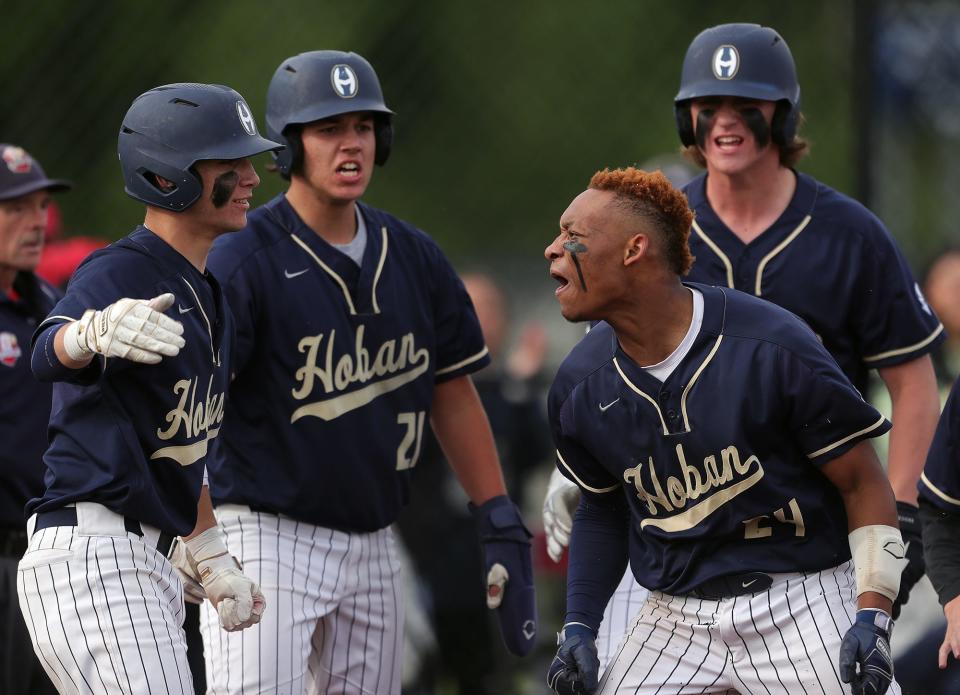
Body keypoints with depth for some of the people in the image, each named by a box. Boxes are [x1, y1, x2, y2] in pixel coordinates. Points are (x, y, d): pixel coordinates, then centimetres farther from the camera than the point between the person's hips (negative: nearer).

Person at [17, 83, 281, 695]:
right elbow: (51, 354, -34)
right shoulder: (117, 273, -11)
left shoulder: (208, 296, 19)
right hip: (91, 555, -10)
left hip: (149, 566, 10)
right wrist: (96, 332, -57)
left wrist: (211, 556, 29)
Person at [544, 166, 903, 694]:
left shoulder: (773, 348, -14)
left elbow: (863, 483, -8)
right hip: (676, 622, 4)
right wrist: (579, 626, 5)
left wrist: (873, 617, -15)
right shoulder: (580, 386, 1)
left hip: (801, 605, -4)